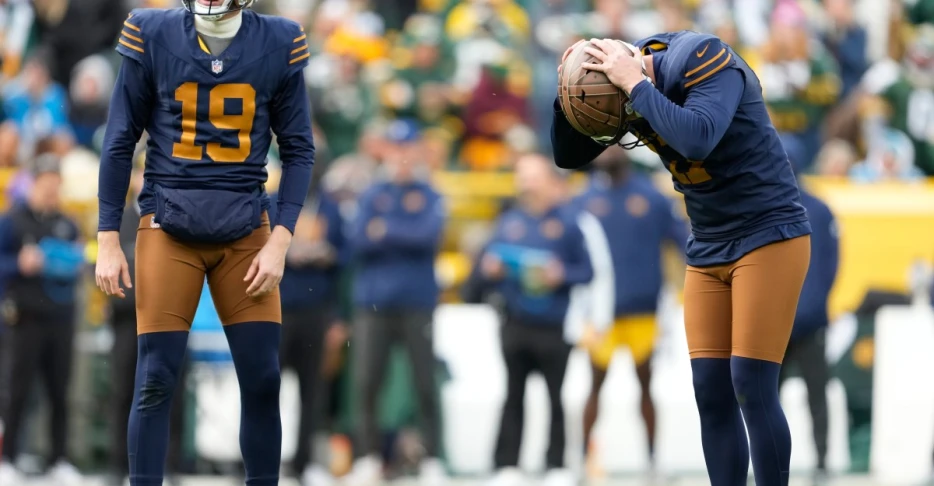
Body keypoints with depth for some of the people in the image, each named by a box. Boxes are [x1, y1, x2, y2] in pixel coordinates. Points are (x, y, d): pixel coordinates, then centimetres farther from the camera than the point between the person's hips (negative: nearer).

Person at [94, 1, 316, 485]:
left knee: (262, 379, -1)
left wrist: (280, 242, -4)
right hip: (168, 227, -1)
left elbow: (298, 150, 5)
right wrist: (107, 239, 1)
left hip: (246, 231, 1)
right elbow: (120, 142, 3)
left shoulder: (278, 45, -1)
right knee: (155, 380, -4)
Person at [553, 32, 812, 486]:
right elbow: (568, 155, 6)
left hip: (769, 235, -7)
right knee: (711, 393, 0)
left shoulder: (705, 58, -22)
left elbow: (698, 139, -38)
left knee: (751, 387, -12)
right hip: (709, 248, 7)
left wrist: (635, 84, -30)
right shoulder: (628, 85, 0)